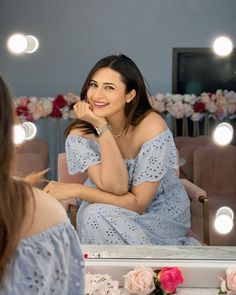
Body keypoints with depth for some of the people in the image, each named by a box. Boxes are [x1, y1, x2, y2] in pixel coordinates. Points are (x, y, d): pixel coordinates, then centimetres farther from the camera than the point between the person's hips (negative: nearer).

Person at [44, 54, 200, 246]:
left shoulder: (152, 126, -24)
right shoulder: (81, 134, -15)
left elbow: (138, 202, -21)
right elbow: (115, 189, -25)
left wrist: (76, 190, -25)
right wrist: (102, 128, -30)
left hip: (162, 214, -2)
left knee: (98, 214, -28)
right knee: (93, 214, -30)